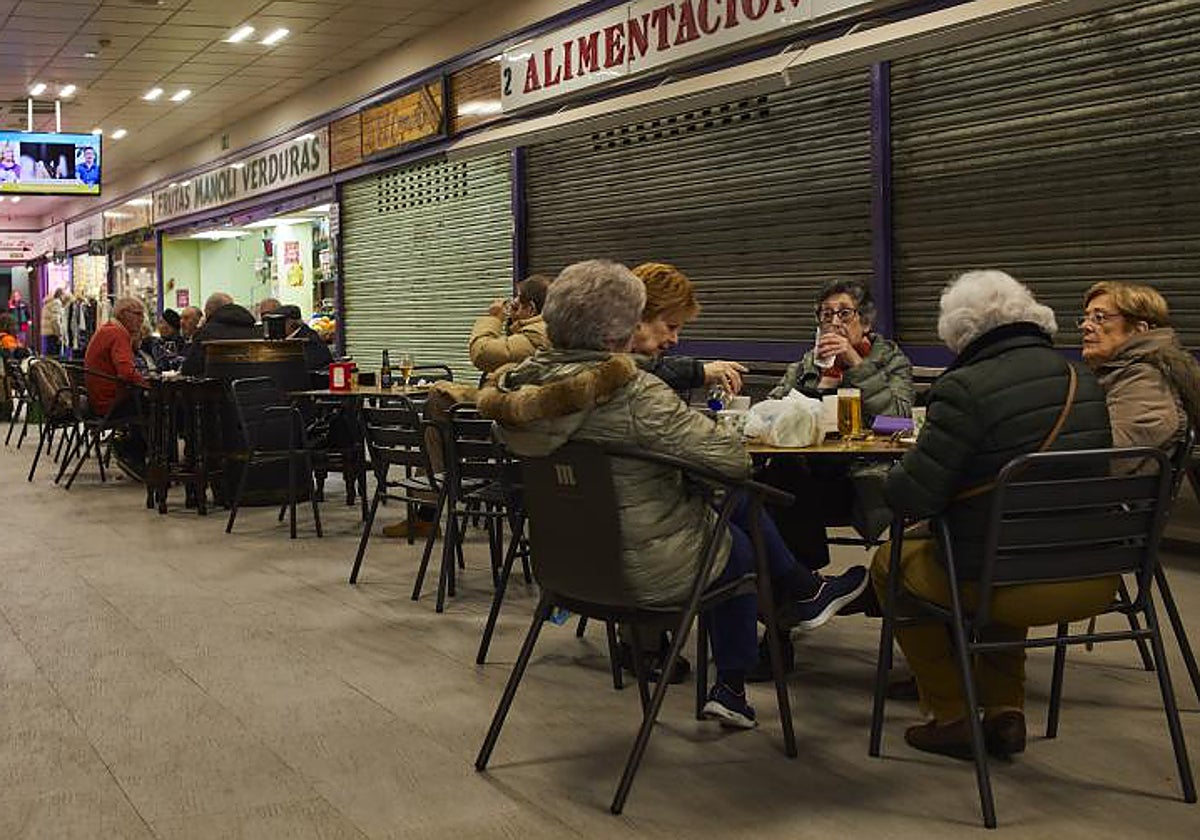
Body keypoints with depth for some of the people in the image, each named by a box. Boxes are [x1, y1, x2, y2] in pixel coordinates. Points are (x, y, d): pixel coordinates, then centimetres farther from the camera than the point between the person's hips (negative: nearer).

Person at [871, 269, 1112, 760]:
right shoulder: (1084, 382, 5)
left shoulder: (966, 389, -16)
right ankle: (1005, 710, 28)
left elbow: (911, 498, -18)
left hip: (1013, 586, -6)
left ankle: (950, 716, 21)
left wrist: (893, 478, 6)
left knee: (892, 560, 20)